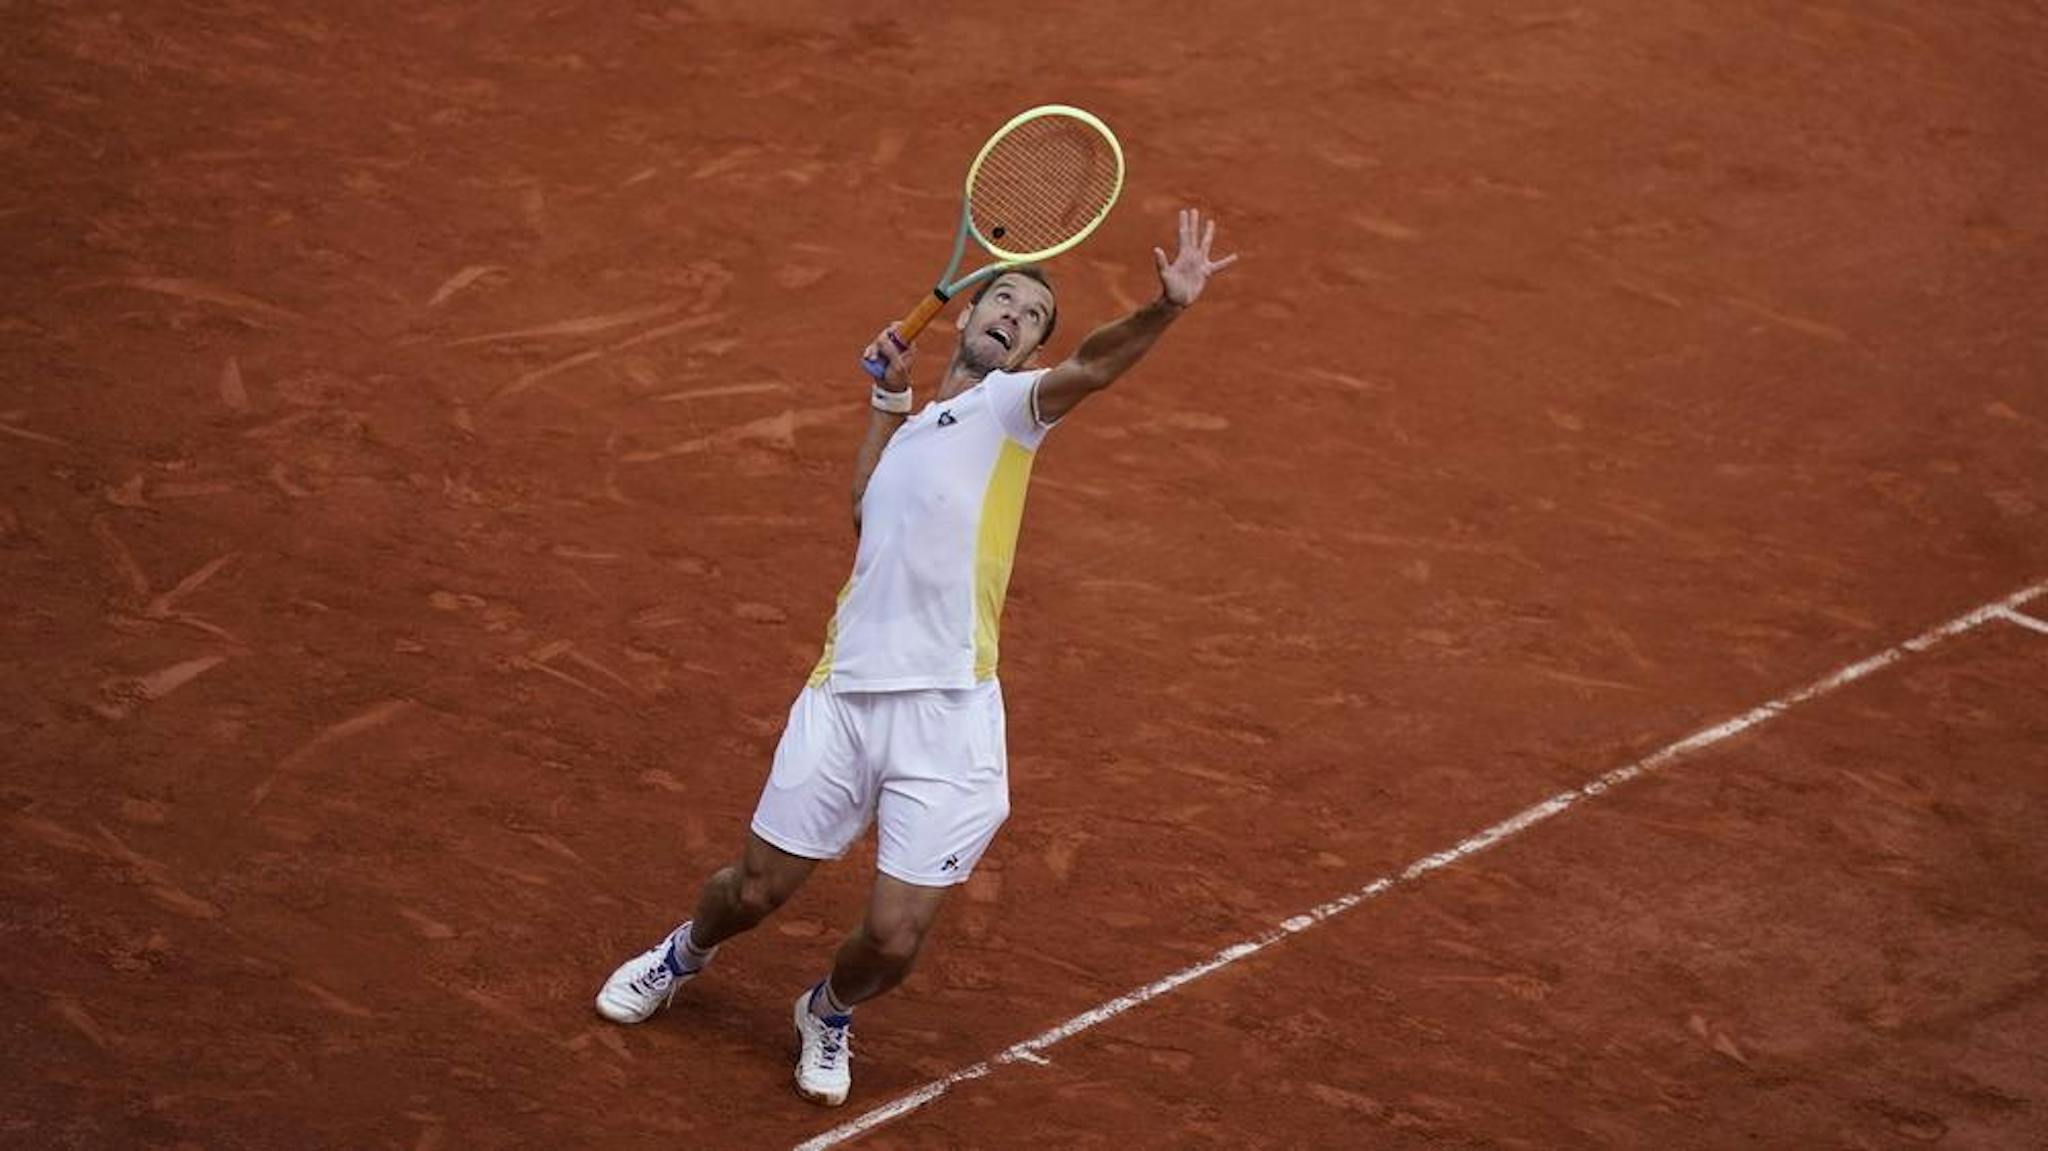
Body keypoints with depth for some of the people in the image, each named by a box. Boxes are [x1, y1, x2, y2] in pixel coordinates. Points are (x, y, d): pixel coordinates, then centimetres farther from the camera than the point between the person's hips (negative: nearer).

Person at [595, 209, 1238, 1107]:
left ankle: (829, 1015, 27)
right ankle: (685, 953, 44)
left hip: (946, 715, -4)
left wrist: (1165, 308, -37)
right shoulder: (915, 427, 21)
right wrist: (888, 396, 18)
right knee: (755, 890, 12)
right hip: (844, 694, 4)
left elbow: (1092, 365, -16)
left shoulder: (1008, 404, 3)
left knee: (894, 938, -5)